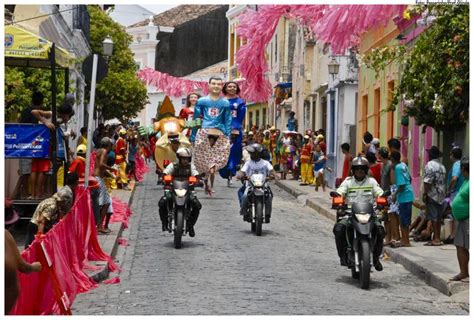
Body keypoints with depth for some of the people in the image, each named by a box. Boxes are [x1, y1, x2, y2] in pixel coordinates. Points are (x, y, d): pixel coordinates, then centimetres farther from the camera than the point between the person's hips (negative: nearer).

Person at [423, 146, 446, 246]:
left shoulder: (430, 165, -12)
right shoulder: (442, 166, 14)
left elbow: (427, 181, -18)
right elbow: (443, 181, 16)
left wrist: (425, 193, -14)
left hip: (432, 195, -8)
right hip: (441, 195, 8)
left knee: (433, 217, -6)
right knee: (438, 217, 11)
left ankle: (436, 239, -8)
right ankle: (438, 238, 15)